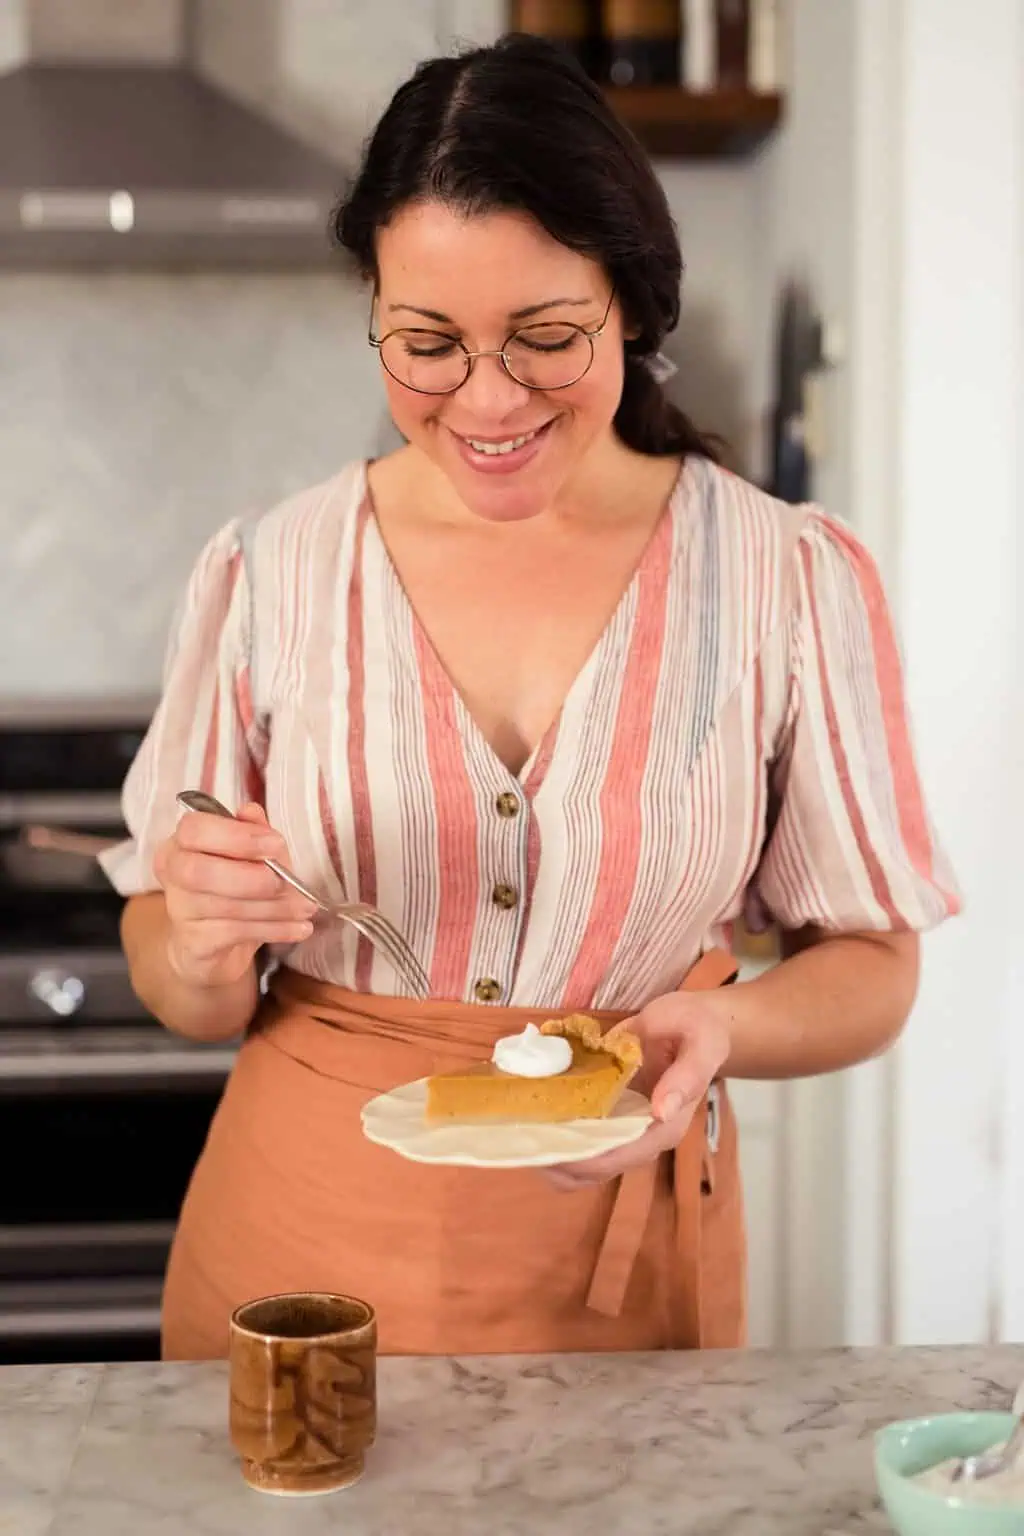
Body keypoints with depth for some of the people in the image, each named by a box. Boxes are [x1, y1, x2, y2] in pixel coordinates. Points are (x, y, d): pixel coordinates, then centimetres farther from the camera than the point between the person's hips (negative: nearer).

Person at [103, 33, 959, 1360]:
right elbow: (187, 997, 2)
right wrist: (205, 950, -20)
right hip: (303, 1248, 1)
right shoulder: (267, 577, -6)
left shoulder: (791, 583, -8)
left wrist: (726, 1027, -21)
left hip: (621, 1265, 0)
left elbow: (872, 965, -1)